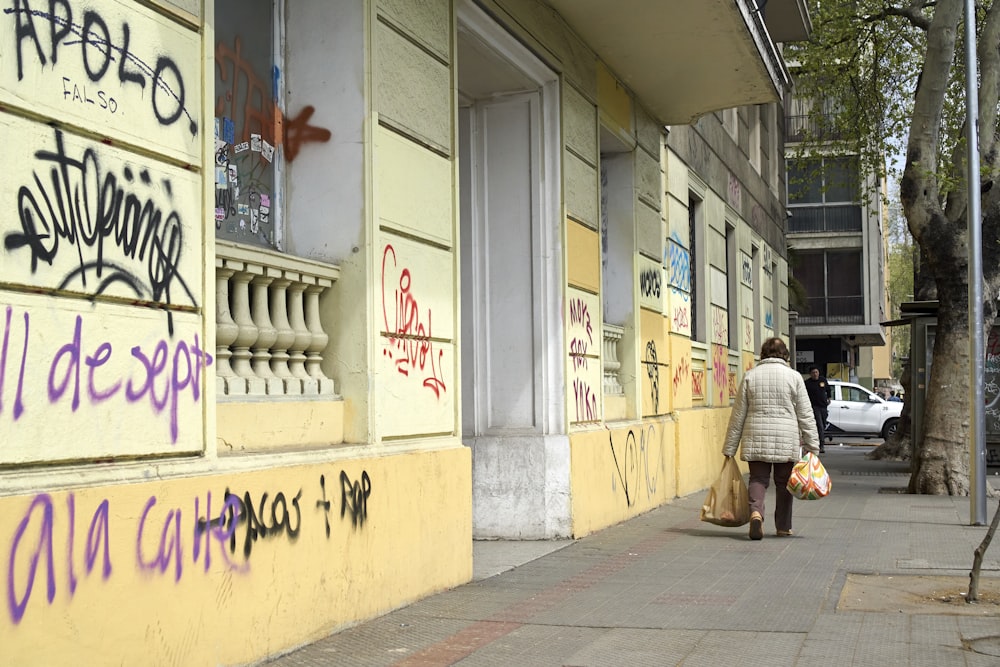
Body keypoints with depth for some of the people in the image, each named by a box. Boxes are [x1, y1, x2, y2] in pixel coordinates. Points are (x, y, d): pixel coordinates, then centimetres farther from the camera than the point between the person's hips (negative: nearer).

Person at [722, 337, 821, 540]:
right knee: (783, 482, 11)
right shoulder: (793, 376, 0)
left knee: (758, 479, 5)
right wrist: (812, 445, 6)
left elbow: (738, 415, 5)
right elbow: (805, 415, 0)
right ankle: (783, 527, 18)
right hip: (786, 440, 0)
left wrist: (729, 448, 9)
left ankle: (756, 511, -21)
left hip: (756, 439, 1)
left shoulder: (750, 376, 3)